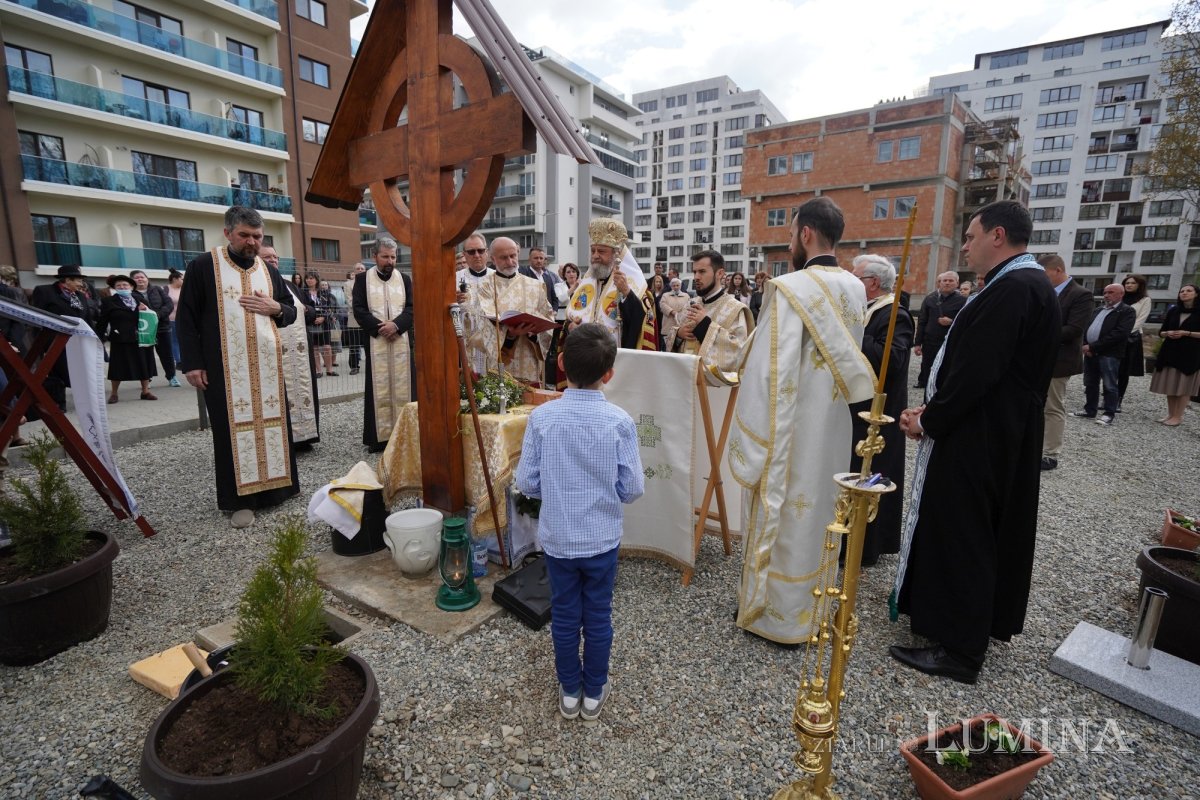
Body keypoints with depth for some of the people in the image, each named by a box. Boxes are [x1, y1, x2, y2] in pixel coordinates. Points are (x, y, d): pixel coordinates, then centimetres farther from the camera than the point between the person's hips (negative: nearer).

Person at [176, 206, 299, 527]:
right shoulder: (203, 266, -1)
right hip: (225, 367, -4)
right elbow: (186, 318, -2)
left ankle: (276, 483, 20)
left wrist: (275, 307, -5)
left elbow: (291, 312, 18)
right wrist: (192, 362, -9)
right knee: (234, 427, 0)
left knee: (272, 421, 8)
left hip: (267, 365, 4)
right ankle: (240, 498, 7)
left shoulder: (269, 271, 12)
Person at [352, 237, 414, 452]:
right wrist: (379, 328, -14)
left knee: (402, 386, 2)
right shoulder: (362, 278, 5)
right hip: (375, 340, -2)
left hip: (402, 340, 2)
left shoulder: (404, 279, 11)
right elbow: (359, 309, -2)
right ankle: (379, 435, 4)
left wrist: (396, 325, -14)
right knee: (378, 388, 0)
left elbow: (412, 307, 2)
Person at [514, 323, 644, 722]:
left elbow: (526, 482, -10)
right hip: (602, 539, 0)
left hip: (557, 538, 1)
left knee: (564, 615, 19)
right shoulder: (619, 420, -17)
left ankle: (569, 691, 37)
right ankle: (594, 692, 37)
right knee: (598, 616, 19)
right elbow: (633, 488, -12)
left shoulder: (542, 417, -16)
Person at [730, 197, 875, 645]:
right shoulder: (856, 289, 4)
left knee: (782, 515, 7)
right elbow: (848, 357, 11)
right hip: (834, 426, 7)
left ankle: (777, 614, 23)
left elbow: (770, 372, -23)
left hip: (792, 430, -7)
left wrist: (752, 438, -16)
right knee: (821, 512, 20)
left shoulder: (789, 288, -20)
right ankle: (815, 604, 38)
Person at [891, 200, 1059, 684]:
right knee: (987, 532, 21)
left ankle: (959, 649, 14)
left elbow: (975, 371, -26)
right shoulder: (1029, 284, 12)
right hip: (1004, 435, 10)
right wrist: (935, 409, 6)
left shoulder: (1010, 289, -21)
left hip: (975, 438, -10)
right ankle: (988, 620, 39)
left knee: (958, 535, 0)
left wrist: (929, 421, -13)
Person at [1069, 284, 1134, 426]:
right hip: (1090, 352, 7)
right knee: (1090, 384, 11)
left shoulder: (1127, 311, -4)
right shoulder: (1098, 310, 18)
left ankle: (1110, 414, 6)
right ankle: (1089, 410, 19)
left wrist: (1093, 347, -17)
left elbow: (1120, 333, -15)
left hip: (1109, 354, -7)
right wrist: (1086, 346, -3)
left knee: (1109, 386, -1)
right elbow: (1087, 328, 15)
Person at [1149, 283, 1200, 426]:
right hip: (1170, 352, 4)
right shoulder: (1173, 311, 10)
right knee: (1170, 385, 6)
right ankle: (1170, 414, 14)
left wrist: (1186, 333, -16)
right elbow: (1161, 332, 12)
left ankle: (1178, 417, 0)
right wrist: (1168, 333, -8)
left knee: (1183, 387, -3)